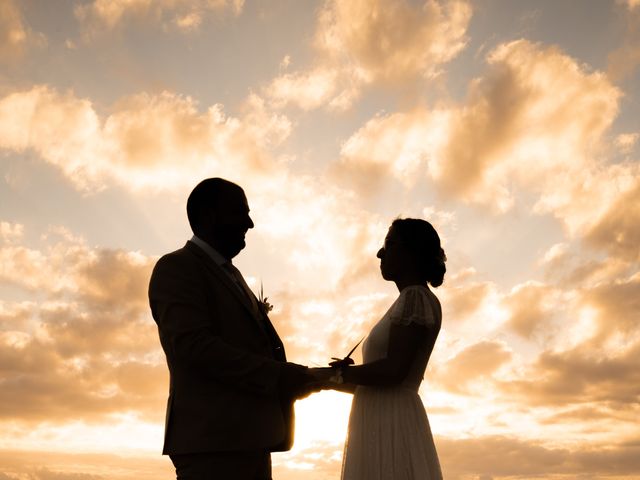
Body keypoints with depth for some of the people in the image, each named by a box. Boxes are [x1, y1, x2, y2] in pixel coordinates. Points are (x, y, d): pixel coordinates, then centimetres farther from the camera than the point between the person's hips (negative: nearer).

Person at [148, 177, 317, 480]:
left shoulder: (230, 276, 24)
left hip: (249, 437, 8)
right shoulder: (177, 267, -3)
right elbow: (193, 345, -17)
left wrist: (292, 378, 4)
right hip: (212, 439, -8)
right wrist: (277, 376, -18)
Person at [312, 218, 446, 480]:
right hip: (382, 429, 10)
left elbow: (393, 371, -18)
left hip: (392, 427, -10)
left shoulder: (416, 297, -7)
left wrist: (333, 374, -7)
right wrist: (328, 380, 15)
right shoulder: (409, 303, 22)